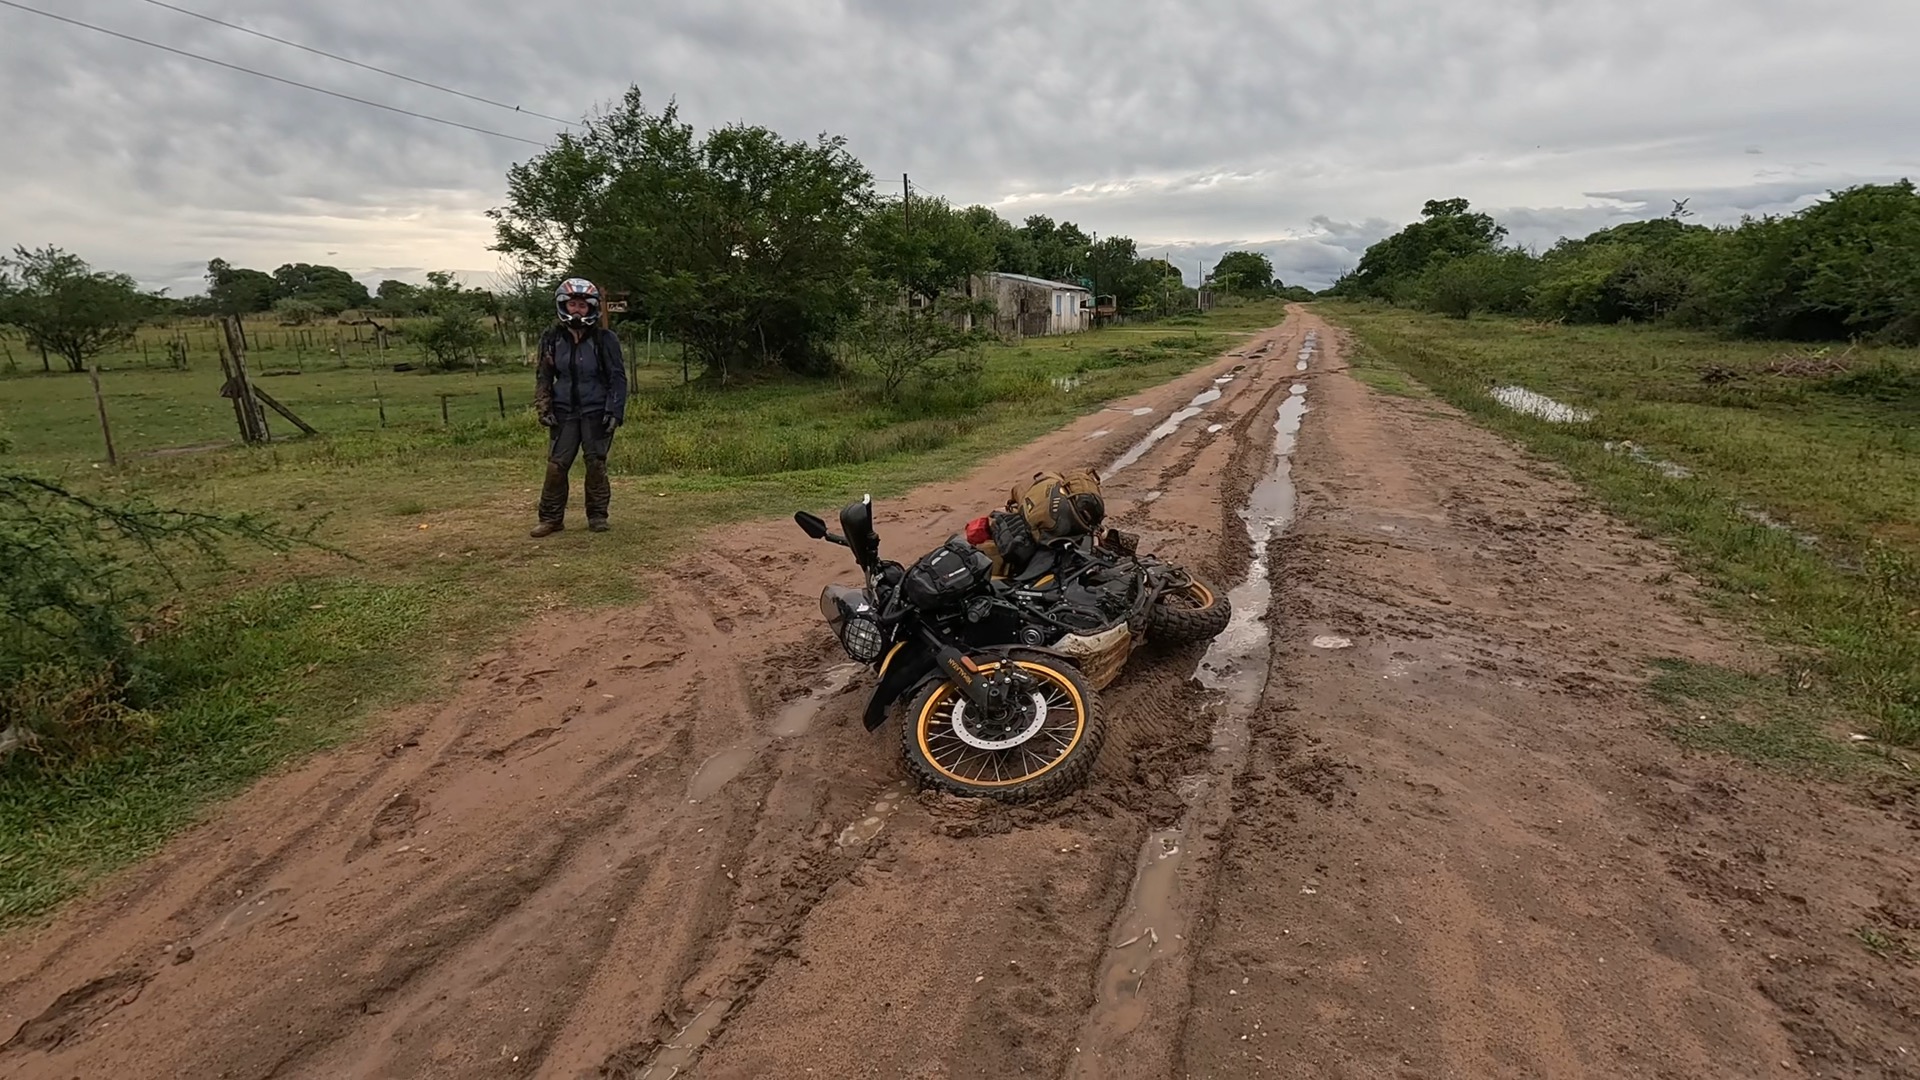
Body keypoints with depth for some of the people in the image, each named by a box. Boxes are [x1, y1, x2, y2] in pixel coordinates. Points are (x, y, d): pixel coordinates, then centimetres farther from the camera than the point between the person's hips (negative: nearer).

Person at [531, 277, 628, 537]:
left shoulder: (605, 339, -4)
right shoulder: (552, 339, 4)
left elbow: (617, 377, -2)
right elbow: (543, 377, 10)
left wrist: (615, 411, -9)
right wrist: (544, 409, 1)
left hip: (596, 412, -2)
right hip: (563, 412, 2)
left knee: (596, 464, 2)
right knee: (556, 465, -1)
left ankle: (597, 515, 14)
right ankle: (551, 518, 8)